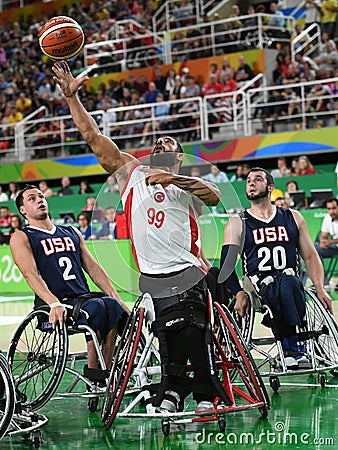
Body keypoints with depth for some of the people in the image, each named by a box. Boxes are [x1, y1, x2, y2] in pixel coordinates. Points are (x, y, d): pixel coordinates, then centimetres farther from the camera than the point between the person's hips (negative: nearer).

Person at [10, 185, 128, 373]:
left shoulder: (72, 232, 26)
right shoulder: (21, 238, 9)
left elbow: (93, 267, 20)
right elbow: (31, 275, -7)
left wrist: (117, 298, 5)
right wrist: (54, 303, -25)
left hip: (83, 297, 5)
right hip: (54, 307, -5)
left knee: (112, 305, -28)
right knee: (96, 307, -33)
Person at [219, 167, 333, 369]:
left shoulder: (293, 218, 20)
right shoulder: (237, 224, 14)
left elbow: (311, 257, 19)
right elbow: (227, 265, 4)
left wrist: (321, 290, 3)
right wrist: (240, 294, -13)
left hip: (293, 284, 2)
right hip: (259, 290, -2)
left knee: (289, 282, -37)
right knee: (284, 287, -38)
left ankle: (291, 347, -32)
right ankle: (294, 346, -32)